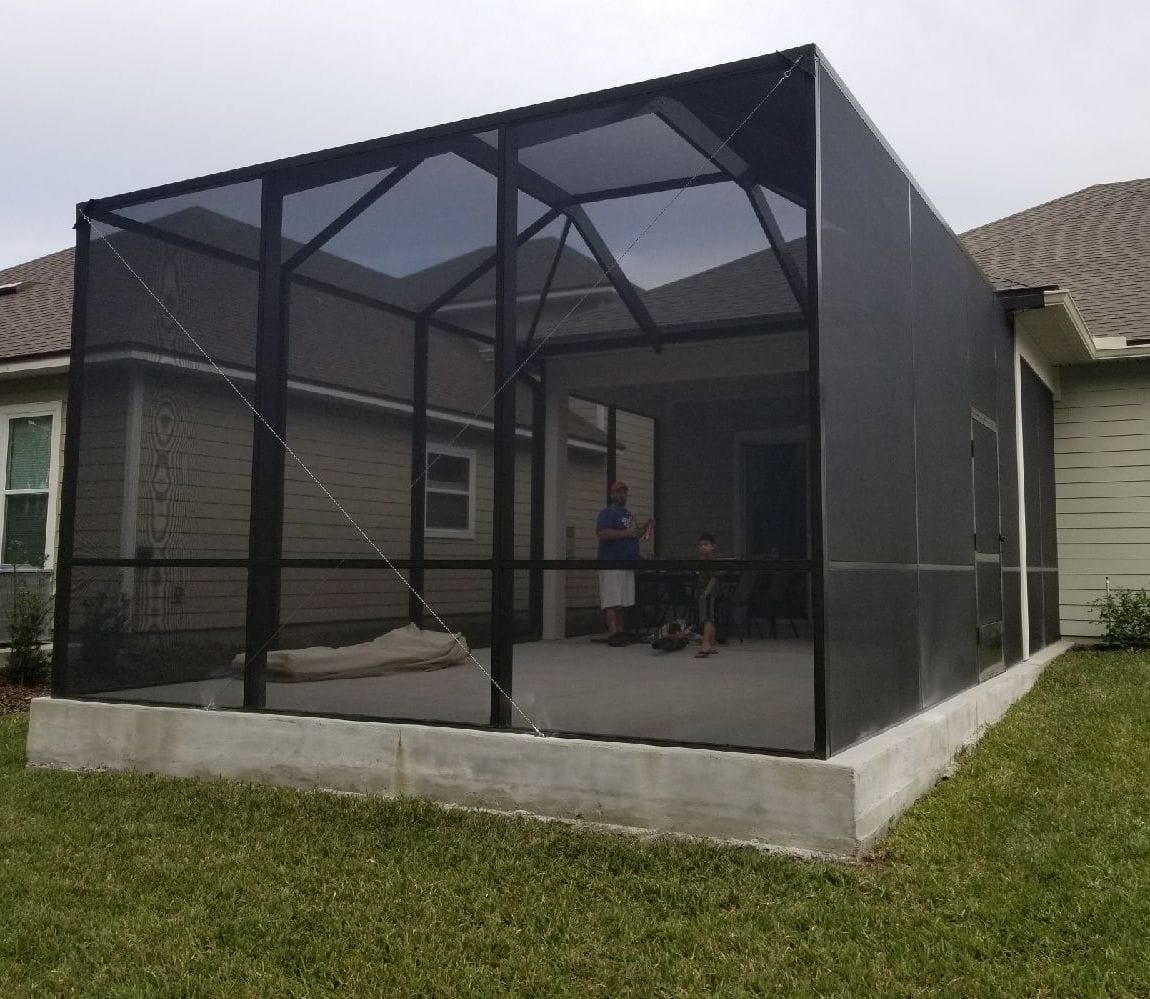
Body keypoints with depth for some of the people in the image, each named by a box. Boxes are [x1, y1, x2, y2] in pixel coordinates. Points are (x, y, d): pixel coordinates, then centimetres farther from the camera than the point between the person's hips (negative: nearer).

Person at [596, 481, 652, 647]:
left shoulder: (628, 514, 23)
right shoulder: (607, 513, -5)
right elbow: (601, 533, -20)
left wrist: (645, 528, 10)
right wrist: (625, 533, -21)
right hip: (612, 563, -9)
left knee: (623, 601, 10)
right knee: (612, 601, -12)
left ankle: (621, 631, 15)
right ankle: (613, 633, -16)